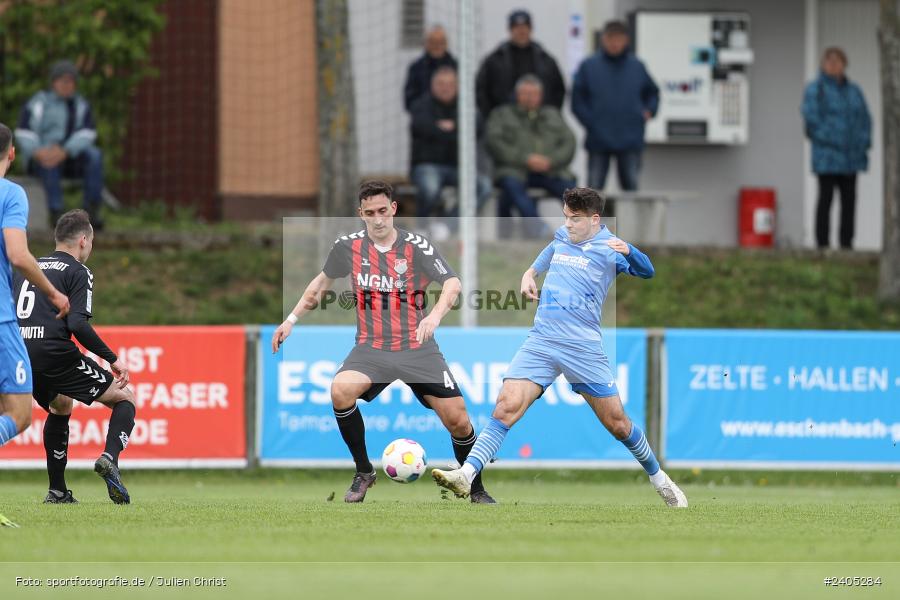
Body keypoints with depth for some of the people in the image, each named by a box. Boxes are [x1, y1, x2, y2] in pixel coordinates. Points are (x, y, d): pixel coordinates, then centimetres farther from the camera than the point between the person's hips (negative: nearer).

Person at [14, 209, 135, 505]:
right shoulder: (78, 272, 2)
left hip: (21, 357, 6)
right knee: (125, 399, 8)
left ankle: (57, 490, 27)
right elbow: (78, 324, -12)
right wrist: (112, 359, -6)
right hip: (56, 355, -6)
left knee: (60, 407, 34)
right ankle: (109, 457, -19)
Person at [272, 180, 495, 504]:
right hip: (371, 348, 1)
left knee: (458, 421, -7)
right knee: (340, 391, -29)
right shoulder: (348, 246, 1)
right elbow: (323, 281, 19)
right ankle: (363, 472, -9)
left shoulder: (416, 246, -8)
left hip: (418, 348, -1)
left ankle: (476, 489, 20)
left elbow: (452, 283, -19)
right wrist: (291, 319, 17)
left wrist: (436, 314, -39)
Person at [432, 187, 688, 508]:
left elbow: (646, 271, -17)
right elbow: (541, 263, 33)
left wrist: (628, 251, -37)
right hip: (541, 342, 3)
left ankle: (658, 478, 26)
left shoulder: (608, 247, -3)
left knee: (617, 424, 3)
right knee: (505, 408, -16)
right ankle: (465, 476, -26)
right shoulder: (561, 238, 12)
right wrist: (528, 276, 12)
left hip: (584, 347, -3)